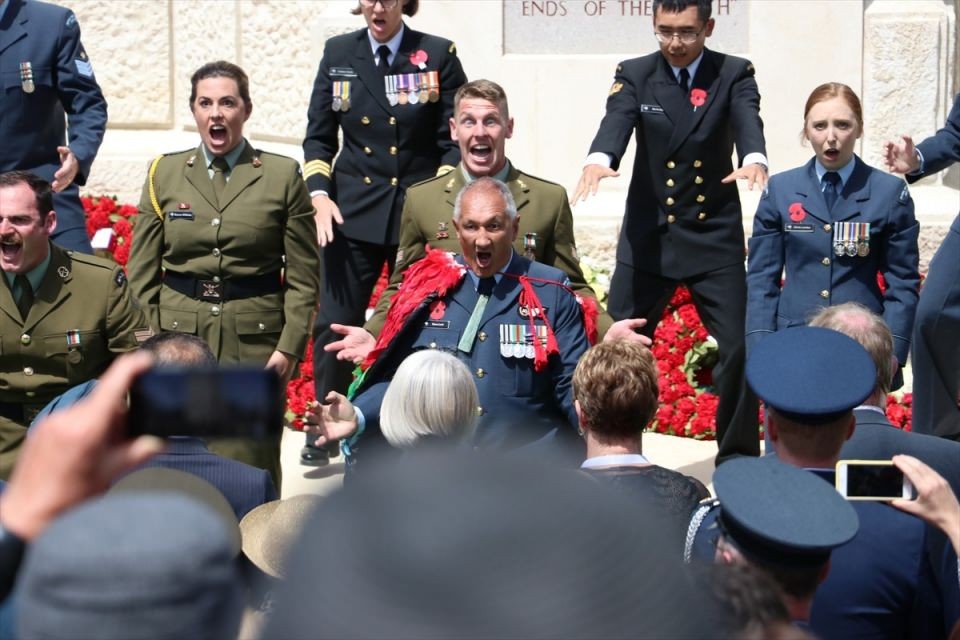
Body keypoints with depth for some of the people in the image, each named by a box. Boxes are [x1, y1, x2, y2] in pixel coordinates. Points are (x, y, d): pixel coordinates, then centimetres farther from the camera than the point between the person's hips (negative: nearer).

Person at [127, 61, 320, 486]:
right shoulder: (164, 174, 8)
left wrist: (290, 346, -6)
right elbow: (142, 274, 9)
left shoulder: (282, 176, 3)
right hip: (178, 338, 2)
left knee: (250, 468, -2)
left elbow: (303, 275, 3)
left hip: (253, 340, -1)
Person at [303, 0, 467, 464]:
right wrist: (320, 195, -4)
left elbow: (454, 140, 0)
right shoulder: (338, 53, 6)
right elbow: (318, 136, 9)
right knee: (335, 321, 1)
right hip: (352, 211, 2)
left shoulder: (438, 55, 0)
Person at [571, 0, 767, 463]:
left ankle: (738, 456, 14)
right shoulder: (634, 75, -1)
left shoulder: (734, 74, -2)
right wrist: (598, 159, -42)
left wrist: (755, 159, -45)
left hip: (715, 236, 0)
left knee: (740, 347, -2)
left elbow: (748, 122, -21)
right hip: (647, 234, 1)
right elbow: (616, 123, -19)